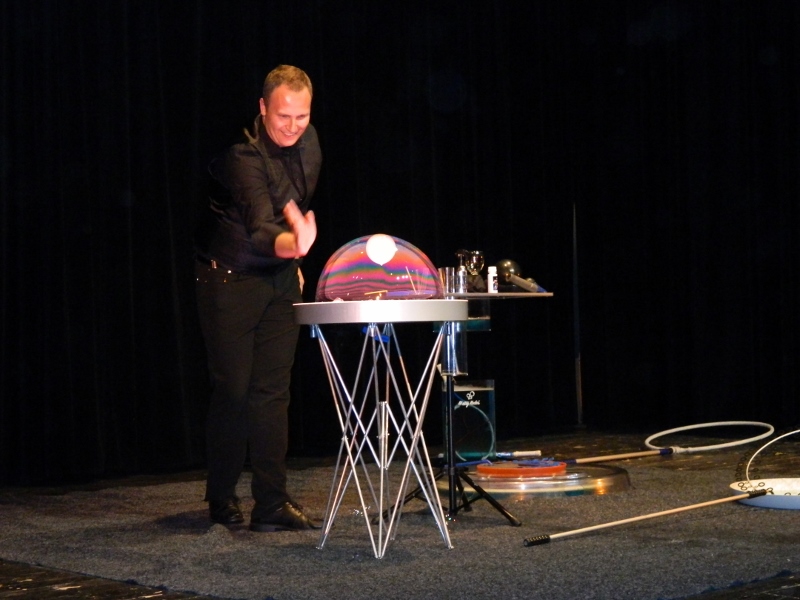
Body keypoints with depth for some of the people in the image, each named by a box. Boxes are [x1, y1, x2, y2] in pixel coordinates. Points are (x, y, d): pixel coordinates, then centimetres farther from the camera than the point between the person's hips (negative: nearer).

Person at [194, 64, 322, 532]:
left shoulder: (308, 143, 0)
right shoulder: (243, 156, -24)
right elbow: (260, 229, -38)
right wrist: (292, 244, -58)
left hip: (281, 278, 6)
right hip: (230, 279, -6)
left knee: (274, 390, 3)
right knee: (234, 389, -1)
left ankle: (272, 503, 4)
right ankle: (222, 496, 15)